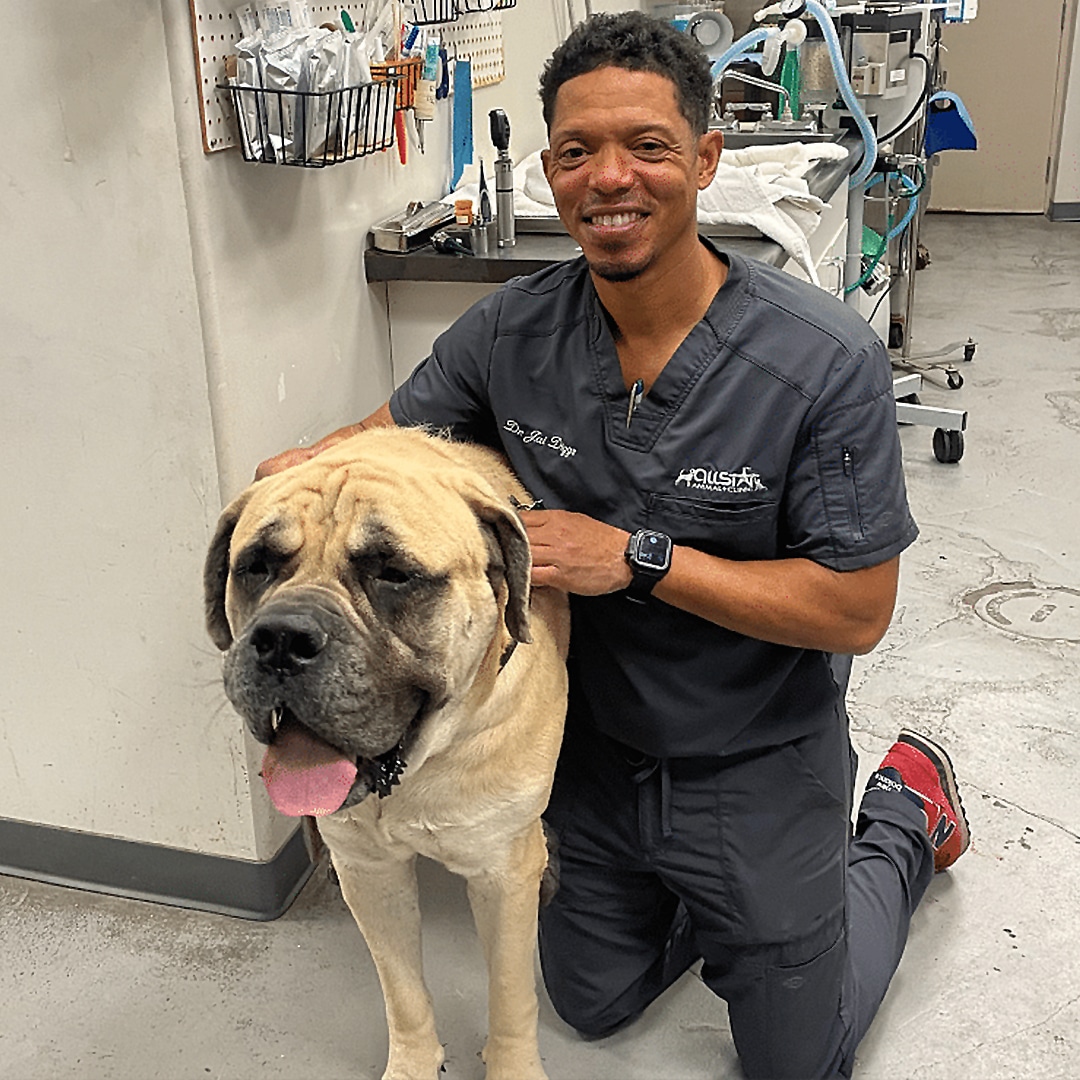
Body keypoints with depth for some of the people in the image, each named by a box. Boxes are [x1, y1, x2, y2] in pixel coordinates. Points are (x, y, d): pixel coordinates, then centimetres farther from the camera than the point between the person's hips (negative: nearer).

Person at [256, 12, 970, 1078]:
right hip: (590, 747, 4)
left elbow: (857, 610, -22)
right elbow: (391, 431, 2)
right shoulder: (511, 331, -13)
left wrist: (640, 557, -29)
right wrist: (310, 466, -22)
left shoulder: (827, 362, -25)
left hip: (757, 768, -3)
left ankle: (905, 810, 35)